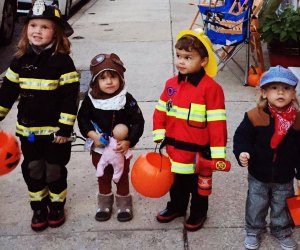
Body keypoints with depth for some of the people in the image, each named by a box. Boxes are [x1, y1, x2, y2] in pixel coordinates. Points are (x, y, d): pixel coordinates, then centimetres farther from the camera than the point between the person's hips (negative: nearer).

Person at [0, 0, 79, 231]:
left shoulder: (63, 61, -13)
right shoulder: (20, 60, -1)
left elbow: (70, 97, -14)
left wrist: (65, 128, -15)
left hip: (55, 130, -4)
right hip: (28, 130, 4)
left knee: (55, 170, 10)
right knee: (32, 169, 13)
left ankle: (57, 205, 31)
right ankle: (39, 208, 30)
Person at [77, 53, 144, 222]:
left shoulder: (127, 99, -17)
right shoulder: (91, 99, -12)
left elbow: (138, 122, -13)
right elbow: (83, 119, -2)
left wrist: (128, 142, -21)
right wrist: (92, 135, -17)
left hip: (121, 149, -2)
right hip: (99, 148, 2)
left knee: (122, 177, 17)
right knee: (103, 178, 20)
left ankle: (124, 204, 36)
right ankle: (105, 204, 40)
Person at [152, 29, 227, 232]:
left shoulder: (210, 87, -20)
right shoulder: (171, 84, -1)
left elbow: (217, 122, -19)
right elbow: (161, 111, 7)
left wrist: (217, 152, -17)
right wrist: (160, 135, -1)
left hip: (198, 150, -5)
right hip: (174, 147, 5)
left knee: (198, 183, 17)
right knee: (177, 180, 24)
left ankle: (198, 212, 38)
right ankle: (176, 206, 46)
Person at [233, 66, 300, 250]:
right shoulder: (255, 116, -19)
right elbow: (242, 137, -10)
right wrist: (242, 152, -29)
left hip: (285, 178, 2)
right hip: (258, 175, -1)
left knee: (283, 207, 21)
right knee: (256, 206, 17)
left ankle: (282, 231, 45)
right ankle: (254, 230, 40)